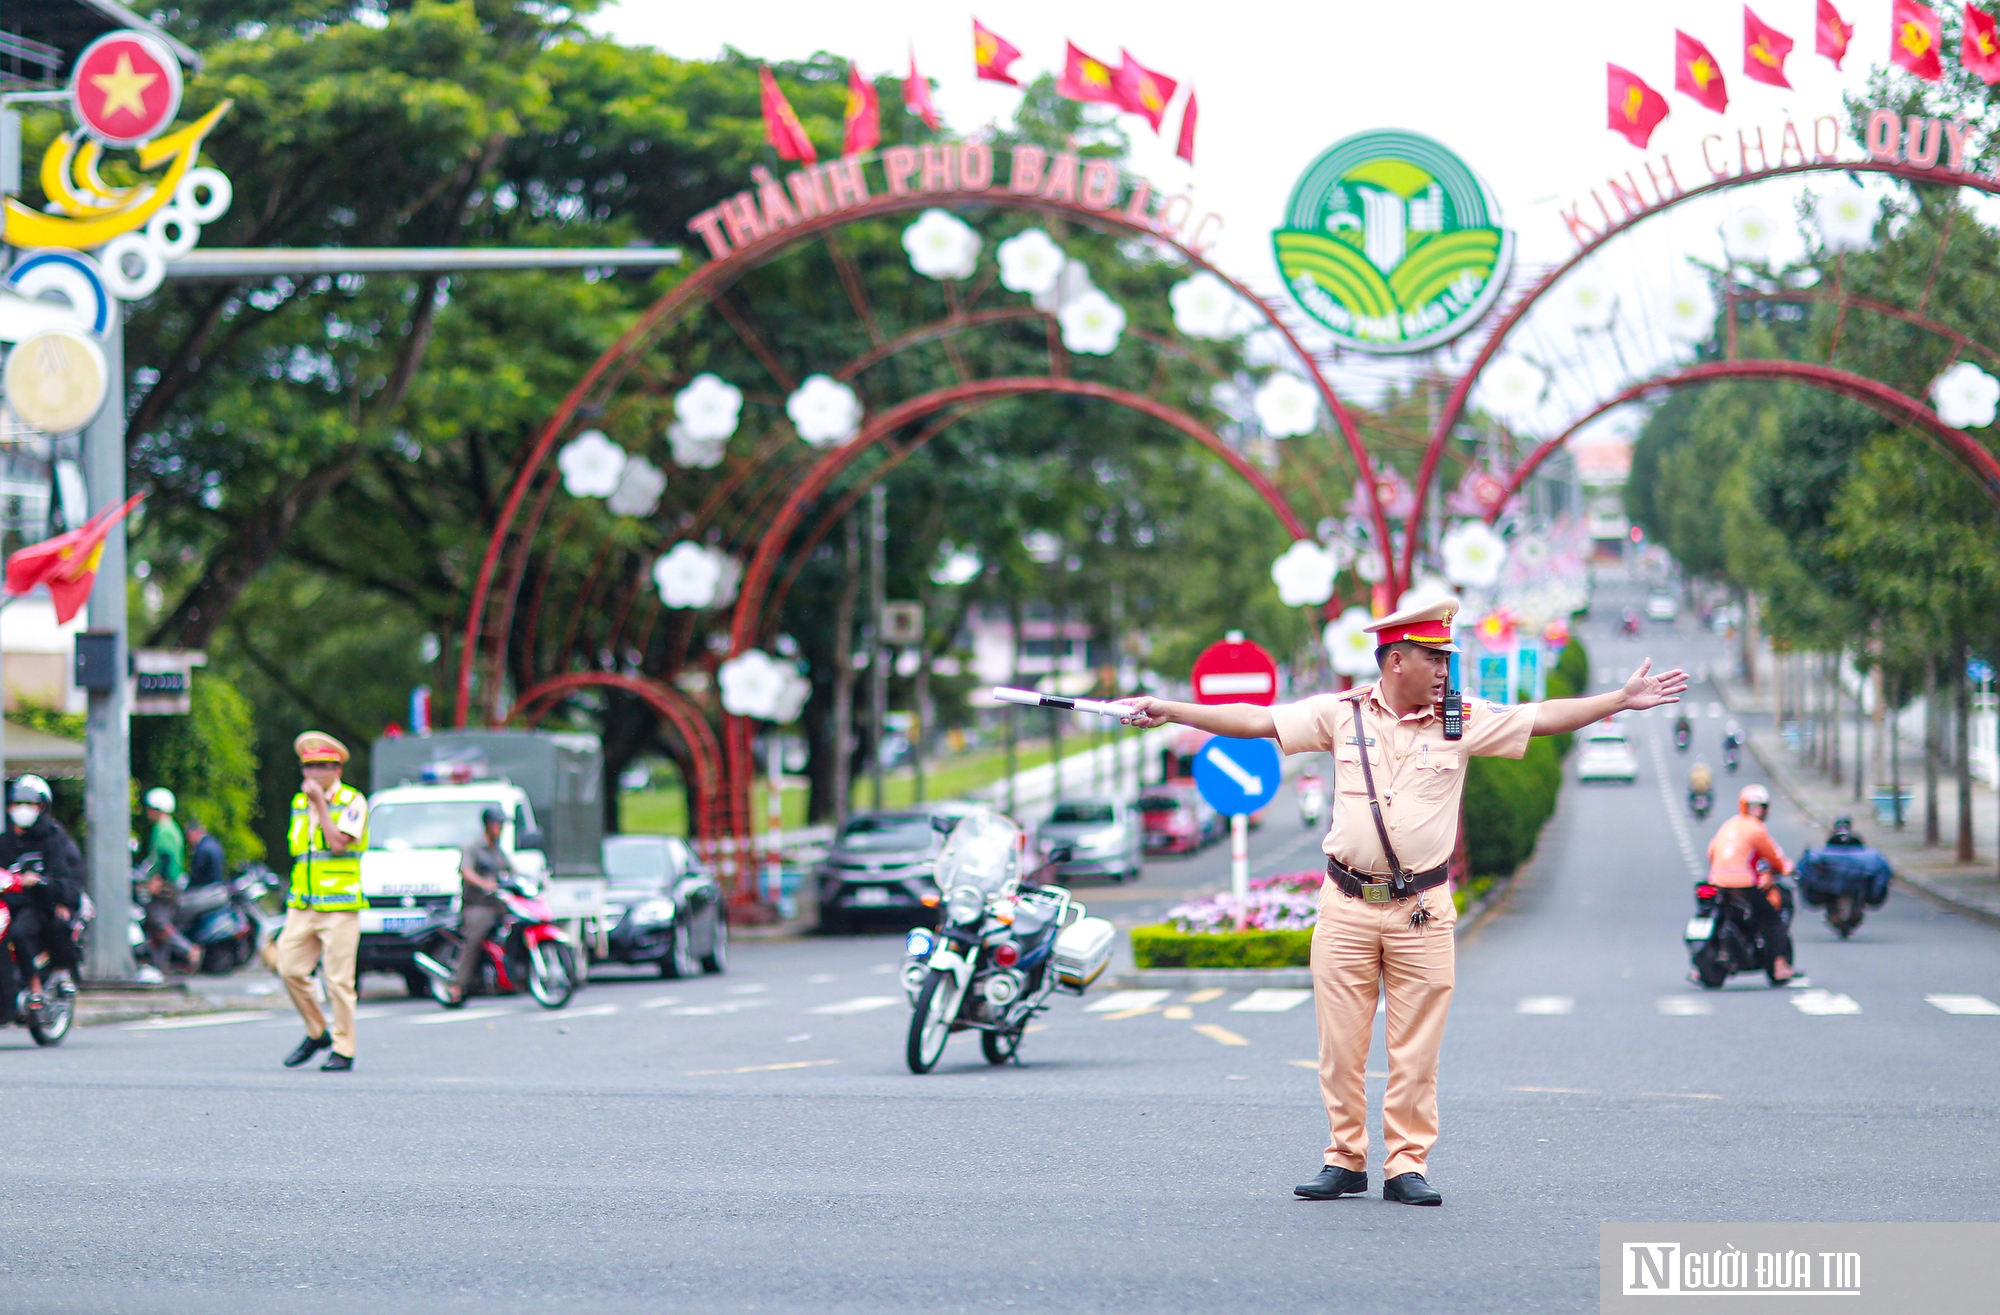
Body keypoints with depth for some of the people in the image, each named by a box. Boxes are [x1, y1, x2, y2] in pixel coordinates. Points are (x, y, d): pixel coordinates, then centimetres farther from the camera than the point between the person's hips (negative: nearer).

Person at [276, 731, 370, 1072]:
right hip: (303, 906, 6)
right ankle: (316, 1033, 18)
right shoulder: (299, 802, 16)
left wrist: (321, 803, -15)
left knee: (338, 979, -6)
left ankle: (343, 1050, 3)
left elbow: (339, 842, -19)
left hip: (339, 906, -6)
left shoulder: (353, 801, -4)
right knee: (289, 968, -1)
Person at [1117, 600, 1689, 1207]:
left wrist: (1622, 699, -2)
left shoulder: (1463, 720, 5)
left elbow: (1544, 717, 5)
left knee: (1416, 1048, 0)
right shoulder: (1341, 714, 4)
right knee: (1341, 1043, 3)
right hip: (1346, 905, 0)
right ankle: (1345, 1161, 14)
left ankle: (1407, 1166, 8)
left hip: (1423, 909, 0)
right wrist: (1170, 711, -1)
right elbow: (1256, 719, 4)